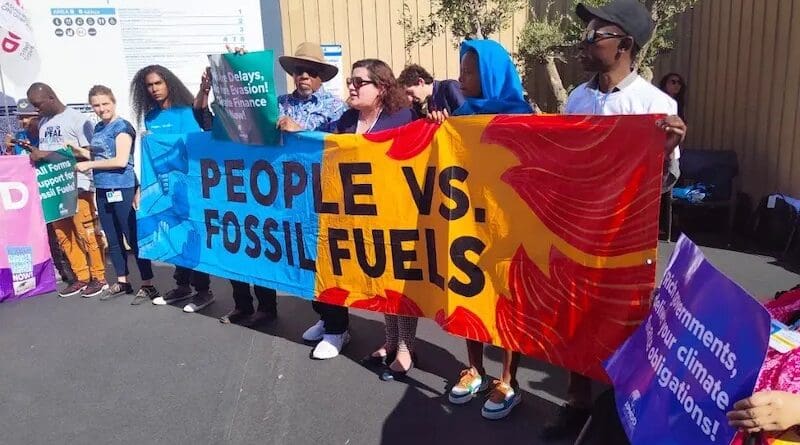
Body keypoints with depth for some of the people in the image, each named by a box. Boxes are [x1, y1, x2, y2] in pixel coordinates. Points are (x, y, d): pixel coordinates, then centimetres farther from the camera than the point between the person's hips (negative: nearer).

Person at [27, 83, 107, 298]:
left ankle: (99, 277, 8)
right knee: (64, 236, 9)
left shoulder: (77, 119, -8)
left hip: (77, 186, -7)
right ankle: (81, 277, 18)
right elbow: (44, 152, 22)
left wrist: (50, 155, -17)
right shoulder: (43, 122, 13)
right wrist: (34, 151, 0)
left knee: (87, 234, -3)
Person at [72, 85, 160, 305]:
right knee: (113, 240, 14)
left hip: (122, 189, -8)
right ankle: (122, 282, 26)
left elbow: (121, 161, -18)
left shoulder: (122, 126, -9)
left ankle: (148, 286, 2)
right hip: (103, 190, 8)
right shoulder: (98, 128, 14)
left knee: (133, 238, -4)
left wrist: (89, 165, -12)